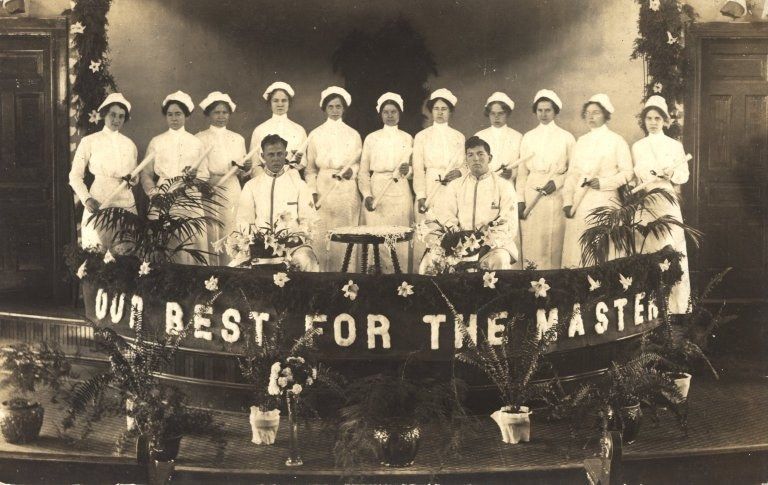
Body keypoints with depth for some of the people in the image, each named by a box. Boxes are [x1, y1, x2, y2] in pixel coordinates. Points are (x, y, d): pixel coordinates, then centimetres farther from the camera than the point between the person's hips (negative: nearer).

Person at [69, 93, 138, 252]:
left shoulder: (129, 144, 12)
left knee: (125, 252, -1)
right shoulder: (89, 142, 1)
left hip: (126, 204, 3)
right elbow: (75, 176, 2)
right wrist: (86, 199, -13)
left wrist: (133, 180, 0)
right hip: (98, 205, -3)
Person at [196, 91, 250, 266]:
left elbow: (242, 173, 15)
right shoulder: (200, 138, 2)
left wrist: (247, 168, -7)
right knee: (210, 239, -6)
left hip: (232, 192, 3)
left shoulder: (238, 139, 15)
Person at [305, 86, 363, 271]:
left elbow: (359, 163, 15)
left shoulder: (353, 135, 11)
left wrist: (352, 170, -7)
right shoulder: (315, 135, 8)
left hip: (347, 192, 1)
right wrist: (313, 192, -5)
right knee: (321, 237, -6)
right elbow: (310, 168, 6)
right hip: (323, 191, -1)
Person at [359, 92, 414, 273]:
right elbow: (363, 172, 5)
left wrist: (408, 170, -7)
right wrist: (367, 195, -9)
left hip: (401, 194, 1)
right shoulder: (371, 138, 8)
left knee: (400, 240, -3)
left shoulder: (408, 139, 12)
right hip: (377, 194, -1)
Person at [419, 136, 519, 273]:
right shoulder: (455, 186, 16)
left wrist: (488, 244, -21)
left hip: (495, 245, -2)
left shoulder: (504, 186, 6)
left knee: (499, 260, -36)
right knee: (431, 259, -25)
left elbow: (509, 226, -4)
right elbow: (443, 213, 2)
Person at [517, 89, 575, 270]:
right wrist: (520, 199, 1)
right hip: (532, 194, 2)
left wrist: (557, 182, -11)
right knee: (531, 243, -2)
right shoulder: (528, 137, 12)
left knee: (554, 243, -4)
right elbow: (522, 171, 9)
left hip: (556, 196, -2)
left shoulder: (566, 138, 7)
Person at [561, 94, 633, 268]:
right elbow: (572, 173, 13)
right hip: (579, 203, 4)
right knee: (576, 251, -1)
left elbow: (627, 172, 1)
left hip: (604, 201, -4)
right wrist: (567, 201, 2)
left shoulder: (616, 141, 3)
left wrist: (603, 183, -13)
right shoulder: (581, 141, 16)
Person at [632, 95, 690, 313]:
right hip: (644, 203, 2)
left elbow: (684, 174, 4)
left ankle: (676, 304, -4)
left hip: (668, 203, -2)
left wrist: (671, 174, -15)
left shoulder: (675, 145, 7)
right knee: (646, 250, -2)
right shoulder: (637, 147, 13)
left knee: (672, 250, -8)